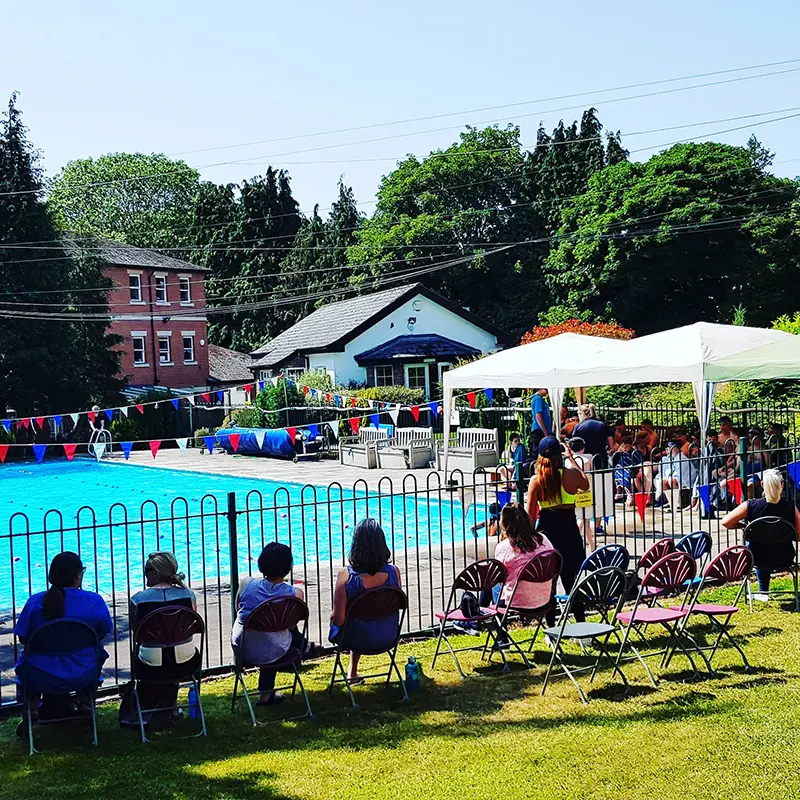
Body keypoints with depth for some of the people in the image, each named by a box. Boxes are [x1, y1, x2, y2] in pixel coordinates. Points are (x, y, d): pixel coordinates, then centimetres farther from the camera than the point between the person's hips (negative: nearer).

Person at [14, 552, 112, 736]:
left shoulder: (35, 602, -11)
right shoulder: (95, 601, -11)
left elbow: (23, 639, -3)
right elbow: (103, 634, 3)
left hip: (41, 678, 0)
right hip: (82, 676, 0)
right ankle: (83, 702, 42)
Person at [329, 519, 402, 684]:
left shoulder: (346, 576, -26)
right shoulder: (394, 572, -17)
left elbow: (338, 619, -22)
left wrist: (333, 615, 1)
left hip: (356, 638, -3)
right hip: (388, 638, 3)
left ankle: (352, 673, 51)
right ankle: (352, 671, 53)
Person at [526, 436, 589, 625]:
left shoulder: (536, 480, -6)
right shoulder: (571, 474, -5)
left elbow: (530, 513, -7)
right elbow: (585, 485, 18)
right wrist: (572, 458, 24)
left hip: (546, 528, -1)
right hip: (569, 528, 1)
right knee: (572, 579, 9)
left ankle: (551, 629, 12)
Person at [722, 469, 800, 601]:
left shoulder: (750, 506, -17)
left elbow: (725, 522, -17)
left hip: (758, 558, -1)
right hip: (784, 558, 1)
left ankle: (763, 592, 50)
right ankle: (763, 591, 50)